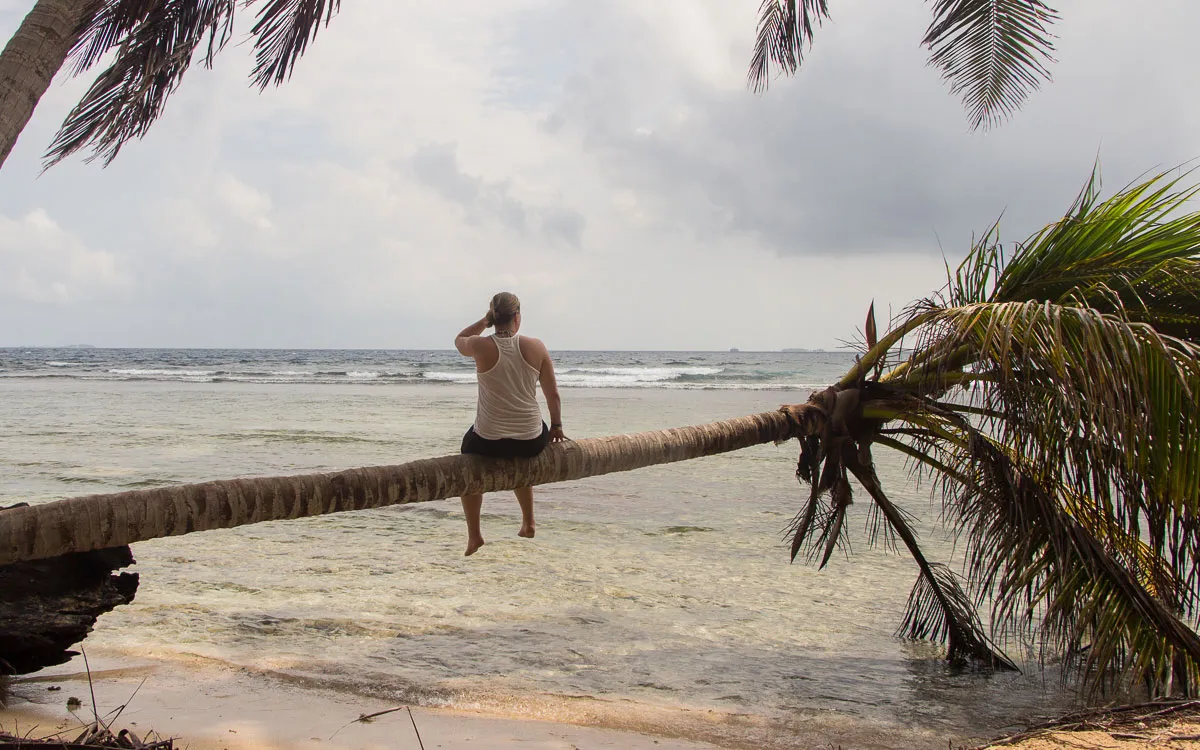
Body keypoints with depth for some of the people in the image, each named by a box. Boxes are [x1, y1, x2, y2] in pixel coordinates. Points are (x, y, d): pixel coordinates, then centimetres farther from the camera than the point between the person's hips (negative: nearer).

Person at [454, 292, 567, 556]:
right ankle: (528, 522, 44)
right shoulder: (536, 346, -7)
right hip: (531, 442, 2)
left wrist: (485, 321, 15)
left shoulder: (481, 346, -11)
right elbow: (553, 395, 1)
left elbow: (459, 339, 16)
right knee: (519, 459, 39)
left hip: (488, 443, -2)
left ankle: (474, 534, 31)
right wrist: (556, 426, 16)